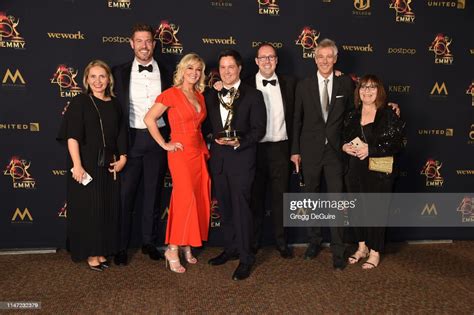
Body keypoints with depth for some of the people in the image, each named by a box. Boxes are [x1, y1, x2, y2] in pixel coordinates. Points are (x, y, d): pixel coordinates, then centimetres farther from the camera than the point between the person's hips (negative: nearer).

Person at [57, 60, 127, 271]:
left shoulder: (115, 104, 9)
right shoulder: (80, 102, -3)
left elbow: (121, 134, 12)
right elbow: (72, 136, -11)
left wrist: (122, 157, -1)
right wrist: (77, 165, -19)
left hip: (108, 165, 5)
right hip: (86, 164, -4)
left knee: (108, 208, 9)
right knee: (87, 208, 3)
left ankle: (102, 251, 23)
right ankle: (90, 253, 17)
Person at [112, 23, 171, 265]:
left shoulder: (166, 73, 8)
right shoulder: (120, 72, 5)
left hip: (158, 139, 1)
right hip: (131, 138, -1)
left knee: (153, 193, 9)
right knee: (125, 193, 2)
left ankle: (149, 242, 22)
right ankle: (121, 246, 14)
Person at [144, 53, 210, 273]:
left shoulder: (200, 96, 13)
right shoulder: (171, 94, -7)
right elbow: (149, 119, -11)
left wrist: (205, 147, 8)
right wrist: (164, 145, -10)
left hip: (200, 153, 7)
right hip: (181, 153, -7)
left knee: (199, 200, 7)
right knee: (185, 199, -10)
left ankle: (187, 246, 21)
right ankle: (172, 249, 3)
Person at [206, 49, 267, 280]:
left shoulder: (253, 95, -1)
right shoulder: (211, 95, 13)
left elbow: (259, 129, -6)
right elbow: (208, 125, 16)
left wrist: (239, 142, -19)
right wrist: (215, 140, -1)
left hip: (242, 159, -5)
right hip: (218, 159, 5)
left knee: (241, 207, -5)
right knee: (225, 207, 13)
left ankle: (246, 258, 6)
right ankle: (230, 249, 28)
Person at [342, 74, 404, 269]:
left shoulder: (389, 115, -6)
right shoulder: (352, 116, 9)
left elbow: (397, 144, -13)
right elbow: (343, 138, 17)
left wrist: (370, 150, -20)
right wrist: (345, 147, -6)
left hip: (379, 173, -4)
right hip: (355, 171, 5)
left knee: (375, 211, 4)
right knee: (357, 209, 12)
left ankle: (375, 252, 21)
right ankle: (362, 247, 30)